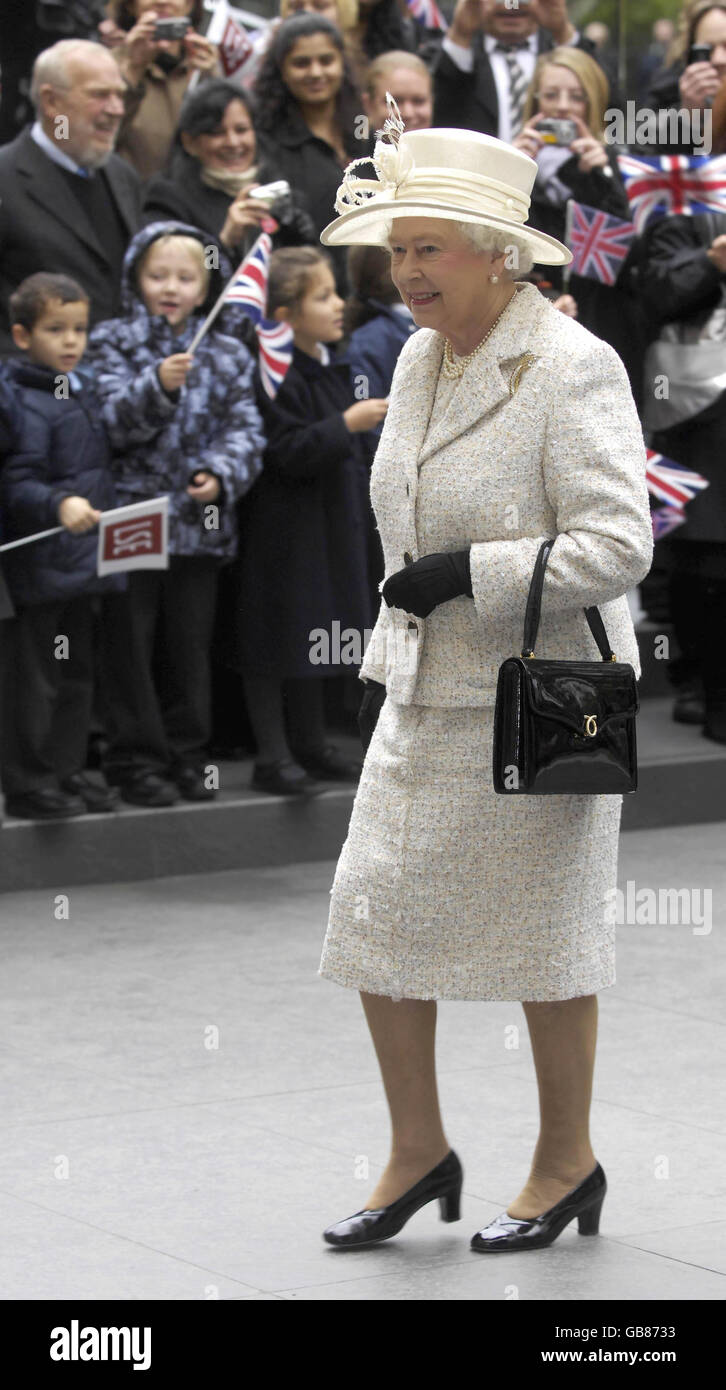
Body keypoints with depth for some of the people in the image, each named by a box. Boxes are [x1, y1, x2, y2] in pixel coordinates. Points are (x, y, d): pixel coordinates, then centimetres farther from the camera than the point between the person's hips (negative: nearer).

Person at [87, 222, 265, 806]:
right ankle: (136, 759, 9)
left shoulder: (227, 355, 8)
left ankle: (188, 753, 21)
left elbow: (246, 428, 2)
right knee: (131, 643, 2)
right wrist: (158, 386, -30)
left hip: (200, 521, 3)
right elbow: (115, 421, -13)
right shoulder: (114, 344, -1)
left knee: (193, 643, 11)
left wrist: (222, 474, -16)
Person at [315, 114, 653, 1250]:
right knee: (377, 913, 6)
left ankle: (567, 1161, 21)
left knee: (545, 933, 4)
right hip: (428, 695, 8)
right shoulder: (419, 359, 9)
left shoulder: (574, 367, -16)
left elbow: (616, 547, -22)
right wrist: (385, 663, 20)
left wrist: (468, 574, -23)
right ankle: (419, 1154, 21)